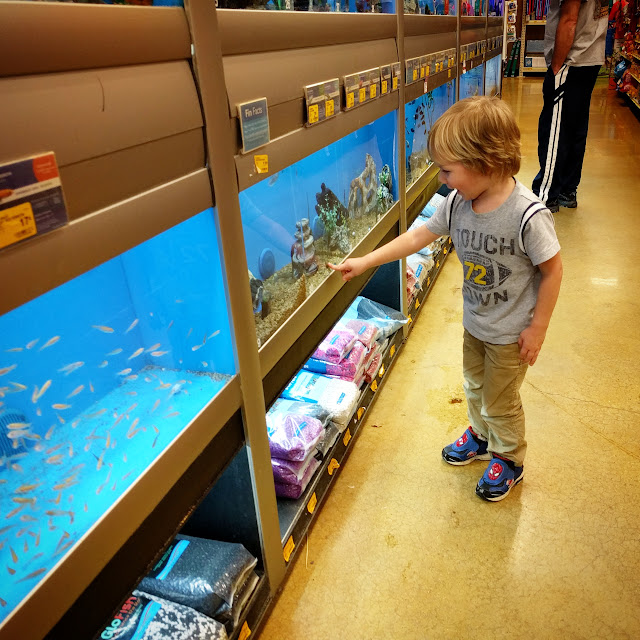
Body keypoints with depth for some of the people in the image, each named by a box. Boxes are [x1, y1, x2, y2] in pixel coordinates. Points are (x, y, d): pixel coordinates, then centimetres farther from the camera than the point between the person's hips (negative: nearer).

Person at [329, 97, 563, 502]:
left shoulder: (528, 214, -30)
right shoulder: (458, 203, -12)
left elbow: (552, 270, -20)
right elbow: (419, 236, -3)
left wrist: (537, 328, -15)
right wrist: (365, 262, -4)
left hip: (511, 332, -6)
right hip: (474, 323, 6)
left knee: (500, 401, 13)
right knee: (475, 387, 27)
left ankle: (509, 460, 41)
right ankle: (481, 436, 55)